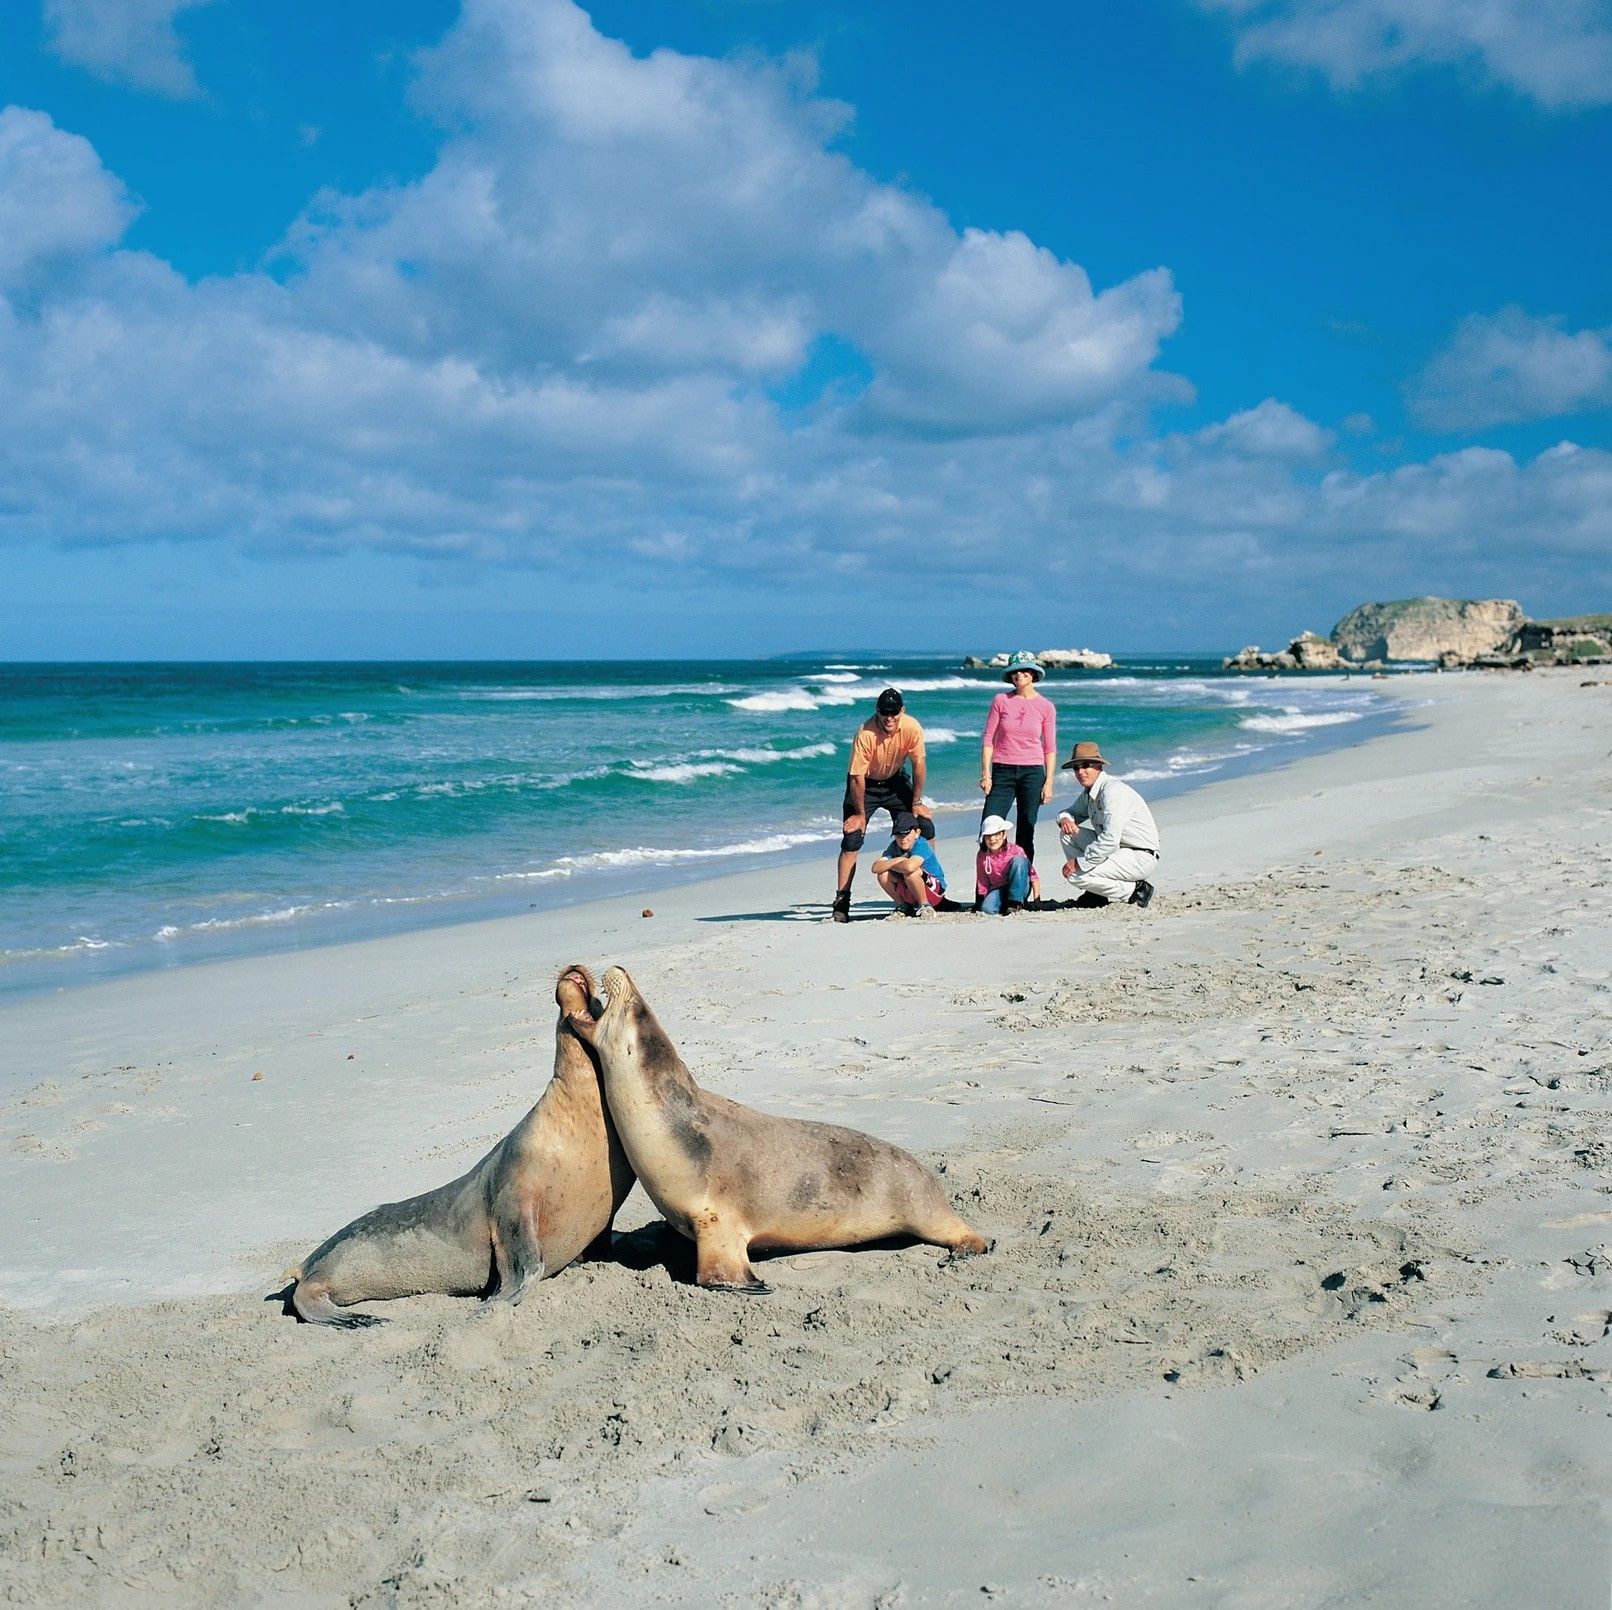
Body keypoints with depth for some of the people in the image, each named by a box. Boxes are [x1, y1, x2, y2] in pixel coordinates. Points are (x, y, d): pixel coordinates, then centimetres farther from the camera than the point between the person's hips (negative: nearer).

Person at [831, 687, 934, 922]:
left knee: (925, 827, -4)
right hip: (865, 784, -3)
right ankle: (841, 902, -8)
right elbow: (857, 777, -24)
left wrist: (916, 802, -5)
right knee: (852, 840, -12)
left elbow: (919, 764, -10)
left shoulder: (912, 728, -23)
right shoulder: (865, 734, -32)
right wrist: (860, 813, -18)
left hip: (896, 781, 3)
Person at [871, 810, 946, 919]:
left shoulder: (921, 845, -24)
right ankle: (904, 906, 5)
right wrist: (897, 861, -26)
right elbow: (876, 868, -17)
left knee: (911, 872, -35)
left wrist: (891, 865, -25)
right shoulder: (894, 846, -5)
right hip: (908, 892, 7)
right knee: (883, 874, -14)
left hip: (935, 890, -7)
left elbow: (909, 866, -45)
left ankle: (925, 905, -12)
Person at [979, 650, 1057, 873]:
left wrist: (1049, 782, 1)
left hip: (1032, 772, 0)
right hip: (1002, 771, 0)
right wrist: (986, 774, -4)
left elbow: (1050, 748, 6)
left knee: (1026, 833, 3)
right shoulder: (1001, 700, 2)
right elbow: (988, 739, 4)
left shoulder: (1046, 706, 3)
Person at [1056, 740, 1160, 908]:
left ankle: (1135, 890, -8)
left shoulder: (1113, 791, -20)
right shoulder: (1089, 792, 8)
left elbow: (1110, 840, -29)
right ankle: (1095, 894, 4)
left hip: (1140, 858, -10)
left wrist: (1079, 862, -24)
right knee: (1068, 834, 4)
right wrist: (1064, 819, -2)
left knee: (1076, 874, -21)